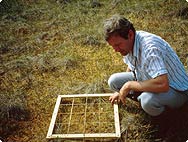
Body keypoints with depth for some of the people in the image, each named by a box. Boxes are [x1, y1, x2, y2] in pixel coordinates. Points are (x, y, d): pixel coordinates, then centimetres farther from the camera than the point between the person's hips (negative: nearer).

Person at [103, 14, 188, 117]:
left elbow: (162, 84, -45)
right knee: (113, 81, -4)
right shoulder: (126, 43, -8)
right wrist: (122, 91, 15)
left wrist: (129, 85, -32)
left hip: (176, 90, -7)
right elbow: (131, 67, 13)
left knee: (148, 101, -39)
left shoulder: (150, 47, -35)